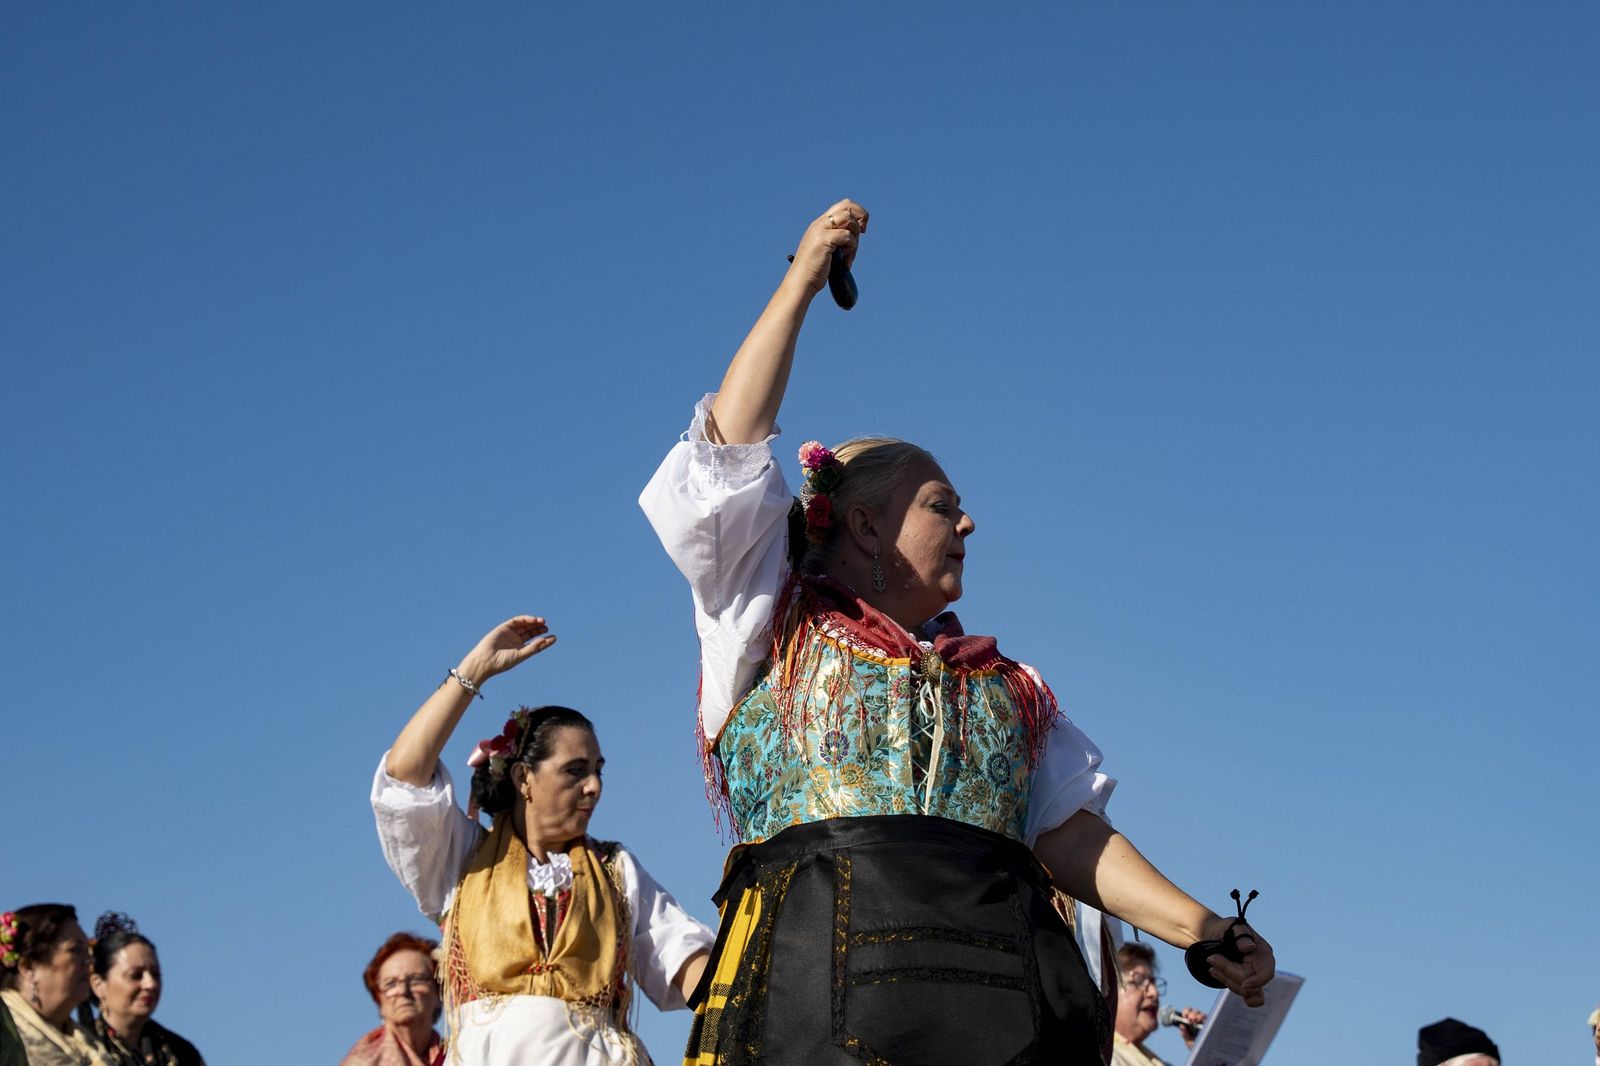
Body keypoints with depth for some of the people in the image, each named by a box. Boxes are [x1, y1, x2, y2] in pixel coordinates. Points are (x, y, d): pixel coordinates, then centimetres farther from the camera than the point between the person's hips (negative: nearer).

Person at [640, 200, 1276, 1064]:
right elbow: (731, 448, 10)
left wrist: (1197, 929, 9)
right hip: (821, 979, -3)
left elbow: (1067, 831, 22)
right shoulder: (776, 625, 19)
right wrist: (802, 282, 12)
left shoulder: (1004, 687, 31)